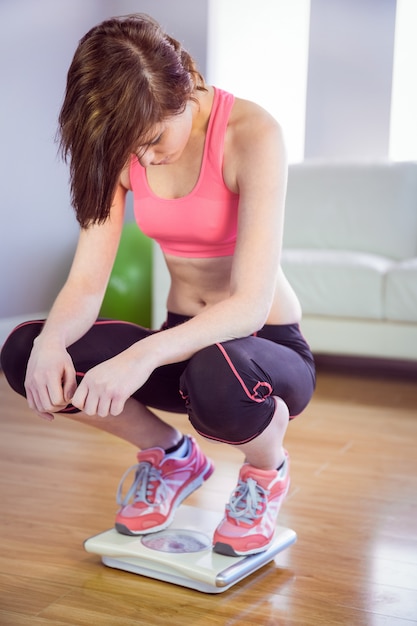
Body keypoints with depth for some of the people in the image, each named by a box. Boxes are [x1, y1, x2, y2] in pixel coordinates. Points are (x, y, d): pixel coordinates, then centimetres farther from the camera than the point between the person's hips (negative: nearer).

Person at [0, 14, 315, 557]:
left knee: (215, 379, -41)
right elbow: (86, 284, -10)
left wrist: (144, 355, -43)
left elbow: (251, 304, -29)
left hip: (268, 346, -4)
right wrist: (51, 342, -32)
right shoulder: (122, 147, -5)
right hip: (184, 341, 5)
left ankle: (266, 470, -1)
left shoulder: (251, 133, -20)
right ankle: (171, 456, 8)